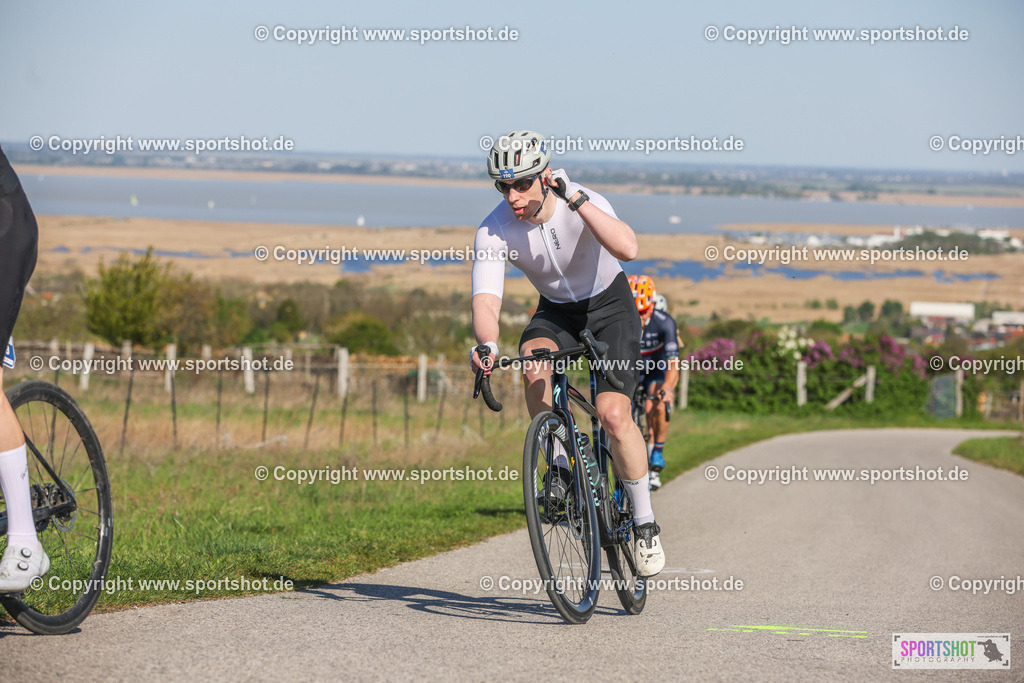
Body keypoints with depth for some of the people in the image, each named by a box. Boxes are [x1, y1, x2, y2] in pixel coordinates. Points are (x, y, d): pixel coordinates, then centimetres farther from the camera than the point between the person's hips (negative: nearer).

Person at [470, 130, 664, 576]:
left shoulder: (586, 205, -28)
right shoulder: (494, 231, -22)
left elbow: (627, 249, -47)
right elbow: (486, 300, -30)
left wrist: (575, 198, -50)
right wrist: (487, 345, -52)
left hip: (609, 307, -3)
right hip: (556, 311, 3)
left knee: (613, 415, -20)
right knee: (534, 360, -33)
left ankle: (645, 522, -2)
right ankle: (560, 464, -14)